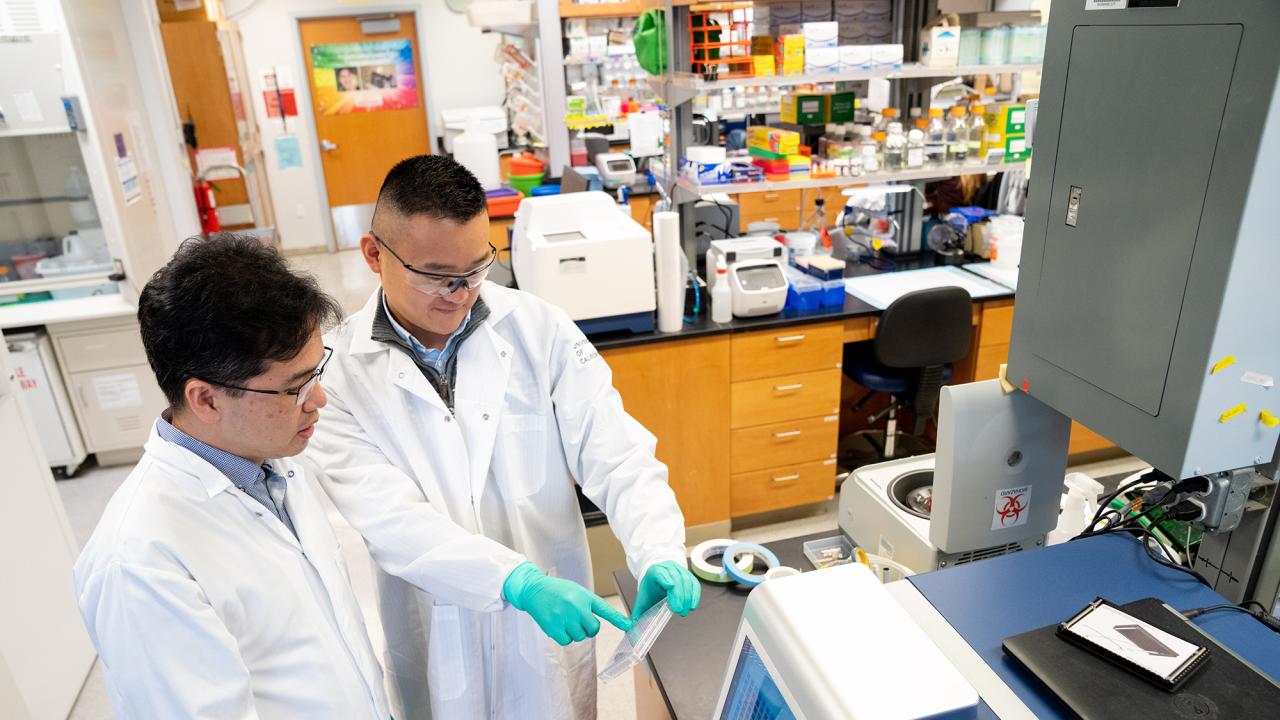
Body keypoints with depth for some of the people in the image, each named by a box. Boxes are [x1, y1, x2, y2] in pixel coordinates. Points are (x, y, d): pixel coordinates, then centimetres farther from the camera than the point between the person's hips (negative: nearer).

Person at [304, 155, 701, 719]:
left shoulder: (541, 330, -10)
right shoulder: (335, 371, -14)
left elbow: (616, 455, -11)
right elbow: (387, 517, -21)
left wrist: (658, 557, -27)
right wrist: (520, 582, -32)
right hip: (432, 645, -1)